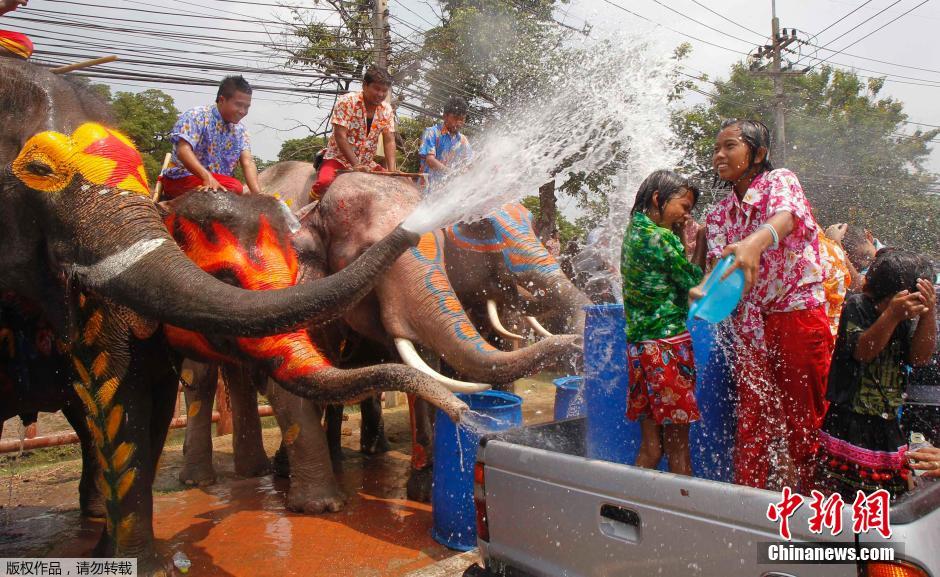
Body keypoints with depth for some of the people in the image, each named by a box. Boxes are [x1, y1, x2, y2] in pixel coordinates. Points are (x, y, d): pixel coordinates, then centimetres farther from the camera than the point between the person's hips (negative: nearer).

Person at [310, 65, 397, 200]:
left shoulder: (387, 110, 1)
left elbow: (389, 142, -4)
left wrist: (392, 170, -19)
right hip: (340, 158, -5)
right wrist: (356, 165, -28)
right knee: (324, 182, -32)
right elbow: (340, 136, -20)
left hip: (367, 163, 5)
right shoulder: (346, 102, -14)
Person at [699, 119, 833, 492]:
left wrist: (755, 242, -49)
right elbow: (719, 261, -3)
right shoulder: (719, 213, 12)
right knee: (752, 419, 5)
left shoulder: (780, 180, -2)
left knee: (803, 417, 5)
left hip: (798, 313, -4)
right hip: (748, 324, 4)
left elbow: (787, 216, -26)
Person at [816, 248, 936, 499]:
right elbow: (863, 351, -17)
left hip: (887, 424, 5)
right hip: (850, 423, -5)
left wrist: (928, 314, -18)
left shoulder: (909, 314, 6)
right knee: (840, 498, -4)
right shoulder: (857, 305, -7)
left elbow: (920, 357, -4)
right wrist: (892, 315, -29)